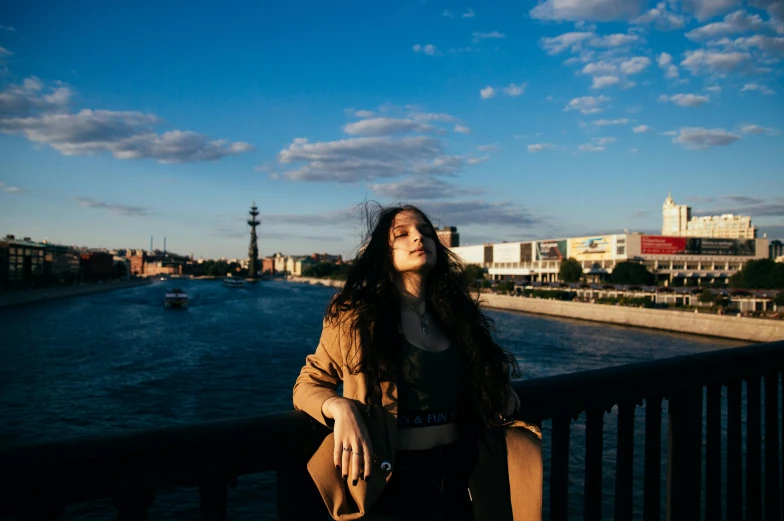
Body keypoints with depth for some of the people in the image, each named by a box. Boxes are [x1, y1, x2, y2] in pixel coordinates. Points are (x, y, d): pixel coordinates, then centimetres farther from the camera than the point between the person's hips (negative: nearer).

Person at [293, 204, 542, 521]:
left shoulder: (455, 311, 4)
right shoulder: (357, 314, -10)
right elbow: (308, 383, -2)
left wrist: (503, 396, -1)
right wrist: (341, 408, -22)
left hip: (459, 478, 5)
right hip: (390, 484, -4)